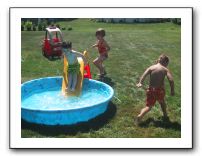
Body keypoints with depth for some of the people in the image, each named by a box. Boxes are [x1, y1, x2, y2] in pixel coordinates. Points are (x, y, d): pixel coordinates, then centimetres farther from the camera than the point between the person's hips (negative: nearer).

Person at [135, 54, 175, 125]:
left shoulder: (151, 67, 1)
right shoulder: (165, 69, -3)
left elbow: (144, 74, -16)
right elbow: (171, 80, -15)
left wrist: (140, 83, -19)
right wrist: (172, 90, -7)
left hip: (151, 90, 0)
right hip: (160, 90, 0)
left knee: (148, 106, 11)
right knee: (162, 102, 32)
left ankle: (140, 116, -13)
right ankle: (165, 116, 44)